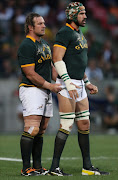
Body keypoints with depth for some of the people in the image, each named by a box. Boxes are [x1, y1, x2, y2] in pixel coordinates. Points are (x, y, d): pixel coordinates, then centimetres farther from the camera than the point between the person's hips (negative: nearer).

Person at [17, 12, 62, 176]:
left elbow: (51, 67, 25)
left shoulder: (45, 44, 18)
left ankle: (37, 166, 14)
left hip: (45, 91, 9)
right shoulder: (26, 46, -12)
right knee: (32, 130, -14)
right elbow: (30, 74, -16)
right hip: (31, 89, -9)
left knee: (41, 131, 9)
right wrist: (50, 86, -14)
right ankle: (26, 168, -12)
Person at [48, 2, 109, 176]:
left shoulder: (79, 34, 19)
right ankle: (54, 167, -4)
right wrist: (68, 83, -24)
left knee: (84, 125, 10)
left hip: (79, 85, 10)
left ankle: (87, 167, 16)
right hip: (67, 85, -10)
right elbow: (57, 59, -18)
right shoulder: (64, 33, -11)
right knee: (66, 126, -9)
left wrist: (87, 83, 23)